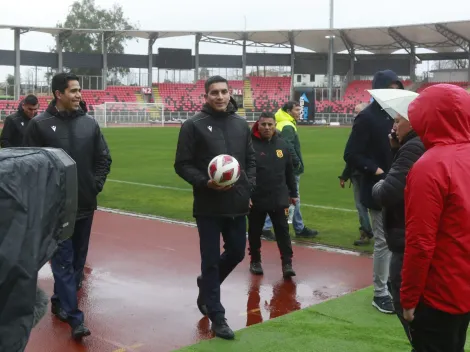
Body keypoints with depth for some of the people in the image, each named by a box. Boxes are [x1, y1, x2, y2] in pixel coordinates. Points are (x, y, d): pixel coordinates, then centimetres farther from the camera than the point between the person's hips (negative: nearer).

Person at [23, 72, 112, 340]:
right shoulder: (40, 125, -6)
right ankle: (75, 317, -3)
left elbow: (104, 159, 11)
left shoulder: (90, 123, 4)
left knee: (78, 258, 14)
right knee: (63, 261, -3)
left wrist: (97, 184, -1)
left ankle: (62, 301, 32)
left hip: (85, 204, 4)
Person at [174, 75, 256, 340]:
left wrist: (249, 188, 5)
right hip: (208, 206, -4)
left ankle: (206, 284, 42)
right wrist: (204, 182, -19)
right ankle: (217, 316, 16)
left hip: (237, 204, 5)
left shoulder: (241, 124, 8)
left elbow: (251, 160, 16)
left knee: (237, 253, 14)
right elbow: (182, 164, -6)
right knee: (211, 260, 3)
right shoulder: (194, 125, -6)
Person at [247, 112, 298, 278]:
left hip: (278, 199, 3)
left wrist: (293, 193, 15)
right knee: (255, 232, 11)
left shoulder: (282, 145, 5)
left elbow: (289, 172, 13)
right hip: (256, 199, -2)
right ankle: (255, 261, 27)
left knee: (283, 231, 1)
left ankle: (287, 263, 6)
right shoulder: (250, 145, -9)